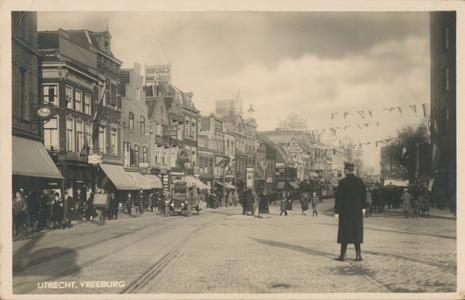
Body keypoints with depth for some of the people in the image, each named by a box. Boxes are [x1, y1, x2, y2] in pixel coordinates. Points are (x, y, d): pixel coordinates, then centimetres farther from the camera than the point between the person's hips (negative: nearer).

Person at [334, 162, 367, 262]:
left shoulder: (343, 182, -11)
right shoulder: (360, 181, 2)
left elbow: (339, 197, -11)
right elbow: (364, 196, 10)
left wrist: (336, 211, -6)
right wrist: (363, 207, 23)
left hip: (345, 211, -4)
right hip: (357, 211, 4)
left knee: (344, 233, 3)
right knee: (356, 232, 9)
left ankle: (343, 255, 6)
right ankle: (358, 255, 8)